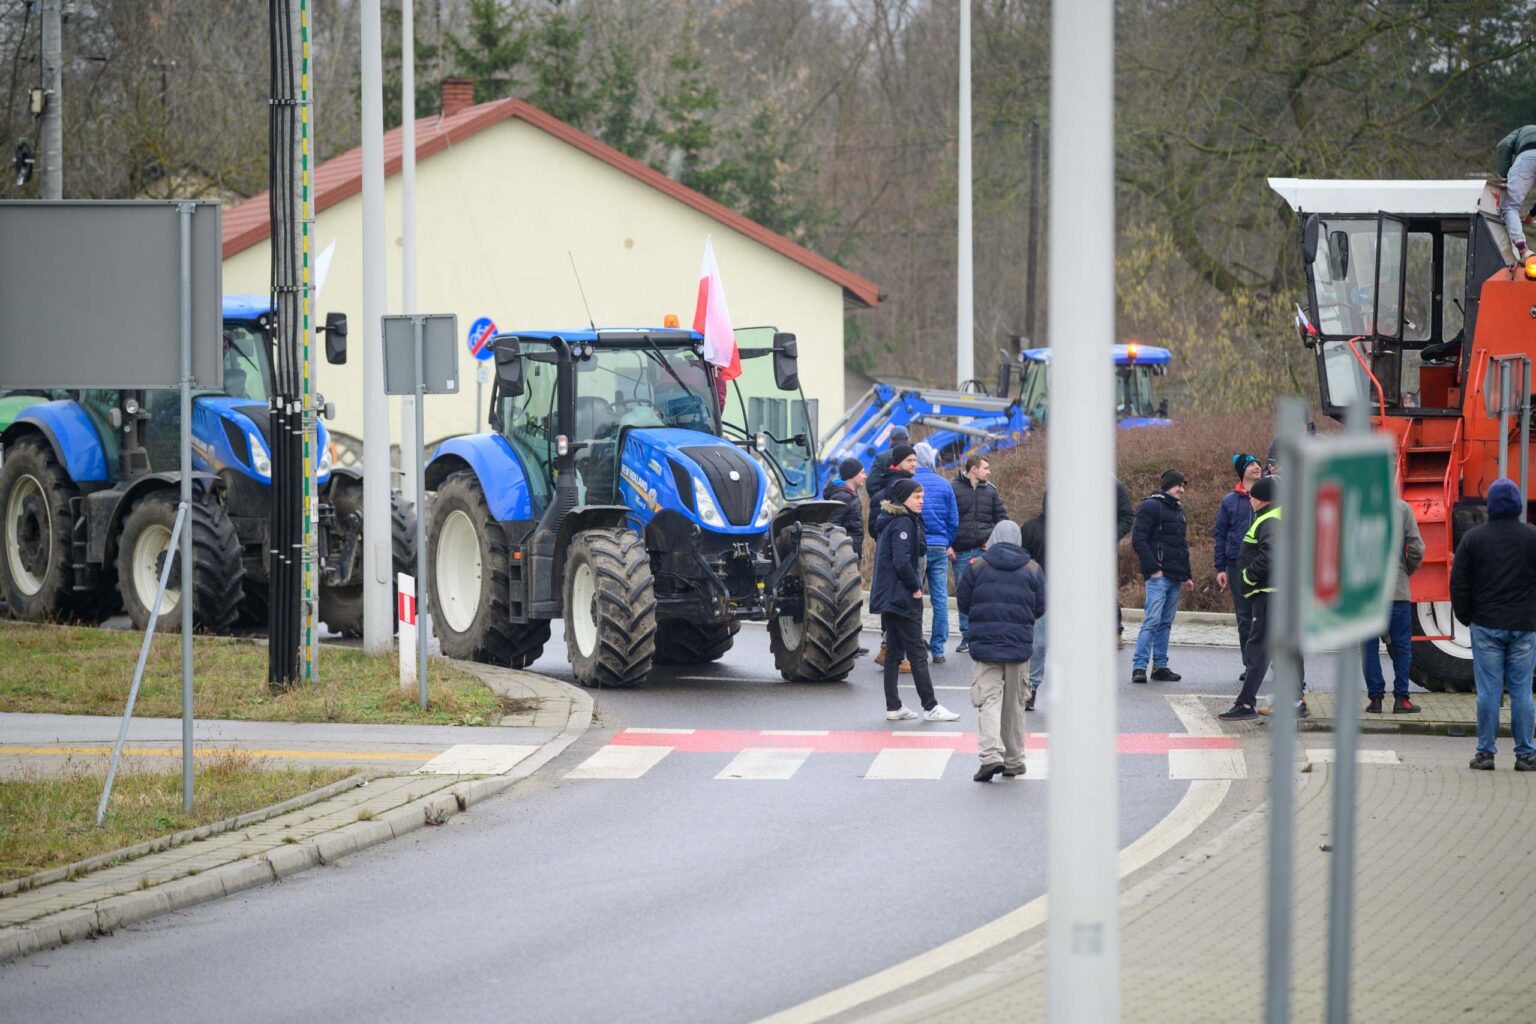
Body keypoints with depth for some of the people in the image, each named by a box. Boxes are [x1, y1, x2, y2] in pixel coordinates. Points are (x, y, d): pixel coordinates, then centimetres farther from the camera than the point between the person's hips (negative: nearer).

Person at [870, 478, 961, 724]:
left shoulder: (892, 521, 14)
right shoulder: (903, 523, -16)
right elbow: (902, 562, -24)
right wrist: (915, 588, -12)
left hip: (889, 599, 10)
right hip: (903, 599, -10)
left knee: (894, 652, 11)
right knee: (917, 653, -4)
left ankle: (893, 707, 12)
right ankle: (930, 707, 0)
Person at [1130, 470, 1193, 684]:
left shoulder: (1177, 510, 21)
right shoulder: (1151, 506, -6)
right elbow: (1138, 540, -13)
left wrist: (1186, 575, 24)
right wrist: (1153, 568, -18)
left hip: (1175, 577, 8)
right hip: (1159, 576, -8)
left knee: (1165, 623, 9)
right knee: (1152, 620, -14)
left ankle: (1160, 666, 12)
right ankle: (1139, 666, -15)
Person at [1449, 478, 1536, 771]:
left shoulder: (1474, 538, 0)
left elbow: (1458, 582, 2)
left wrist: (1465, 616, 14)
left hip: (1486, 625, 0)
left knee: (1488, 690, 1)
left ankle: (1485, 752, 1)